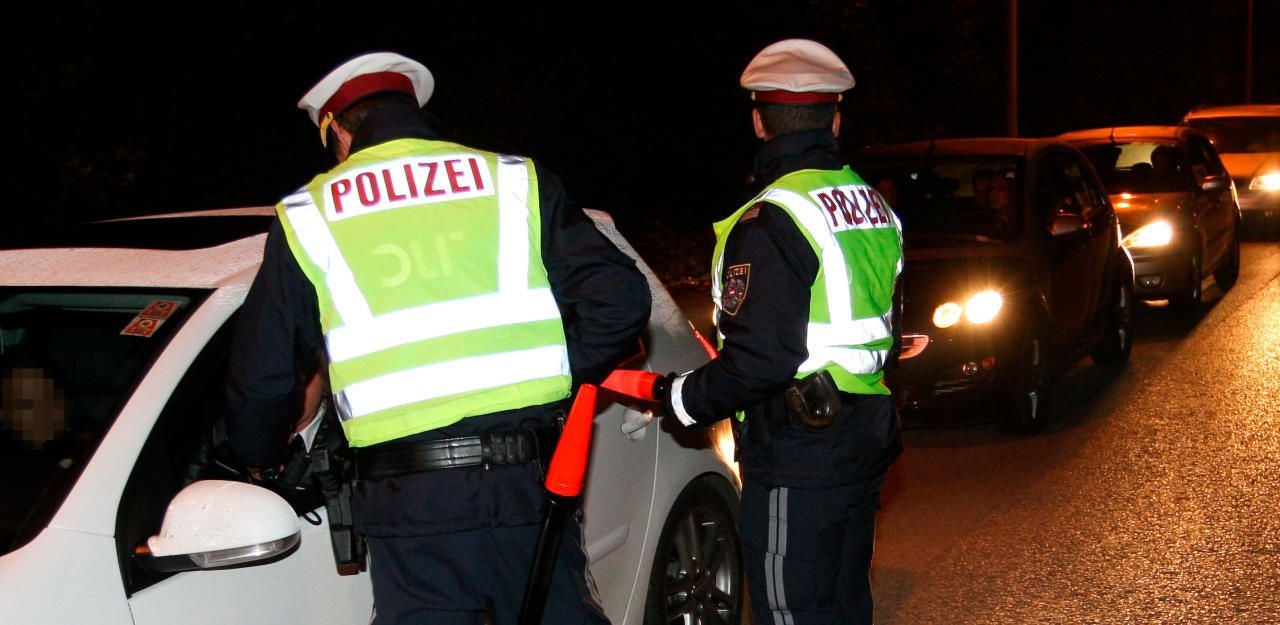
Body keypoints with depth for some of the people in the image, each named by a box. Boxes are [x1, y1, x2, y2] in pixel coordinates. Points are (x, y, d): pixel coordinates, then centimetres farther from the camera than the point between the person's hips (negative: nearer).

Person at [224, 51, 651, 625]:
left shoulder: (307, 218, 8)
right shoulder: (515, 181, 8)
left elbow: (261, 379, 11)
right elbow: (619, 297, -1)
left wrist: (262, 464, 29)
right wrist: (555, 383, 11)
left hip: (409, 506, -1)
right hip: (527, 487, 1)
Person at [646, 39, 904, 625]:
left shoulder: (772, 221, -20)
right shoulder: (874, 208, 10)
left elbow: (761, 358, -25)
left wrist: (681, 397, -12)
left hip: (797, 461, -9)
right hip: (865, 444, 9)